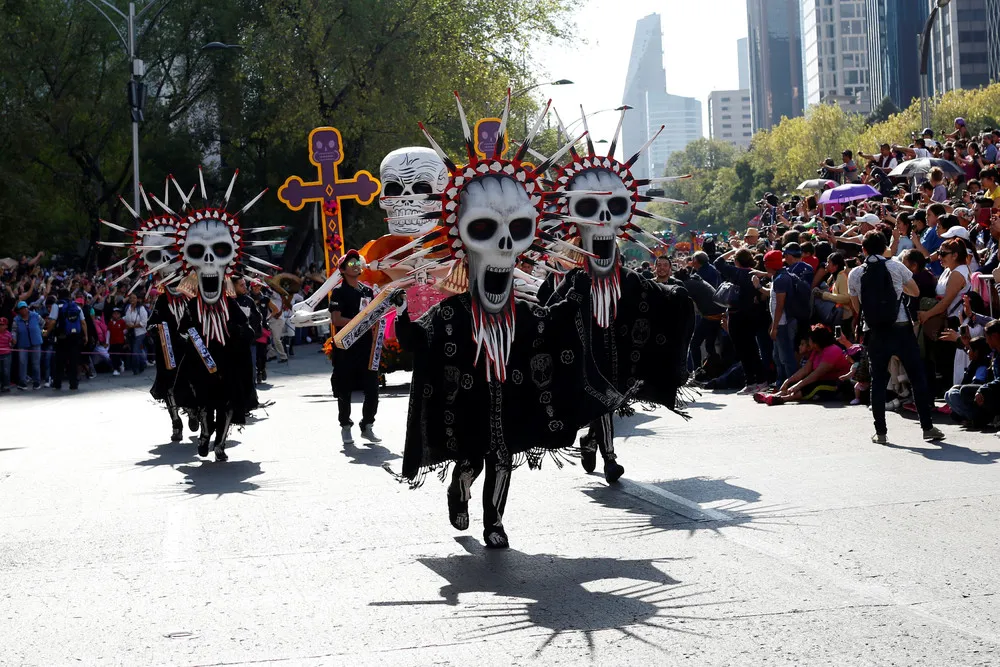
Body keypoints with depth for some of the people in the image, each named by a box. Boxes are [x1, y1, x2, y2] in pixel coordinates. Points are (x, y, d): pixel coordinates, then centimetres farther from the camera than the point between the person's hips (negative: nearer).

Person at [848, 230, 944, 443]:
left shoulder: (855, 274, 3)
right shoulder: (896, 266, 0)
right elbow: (916, 292, 13)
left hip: (875, 332, 1)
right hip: (901, 328, -1)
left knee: (878, 381, 8)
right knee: (917, 377, 5)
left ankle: (880, 432, 5)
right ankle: (927, 427, 4)